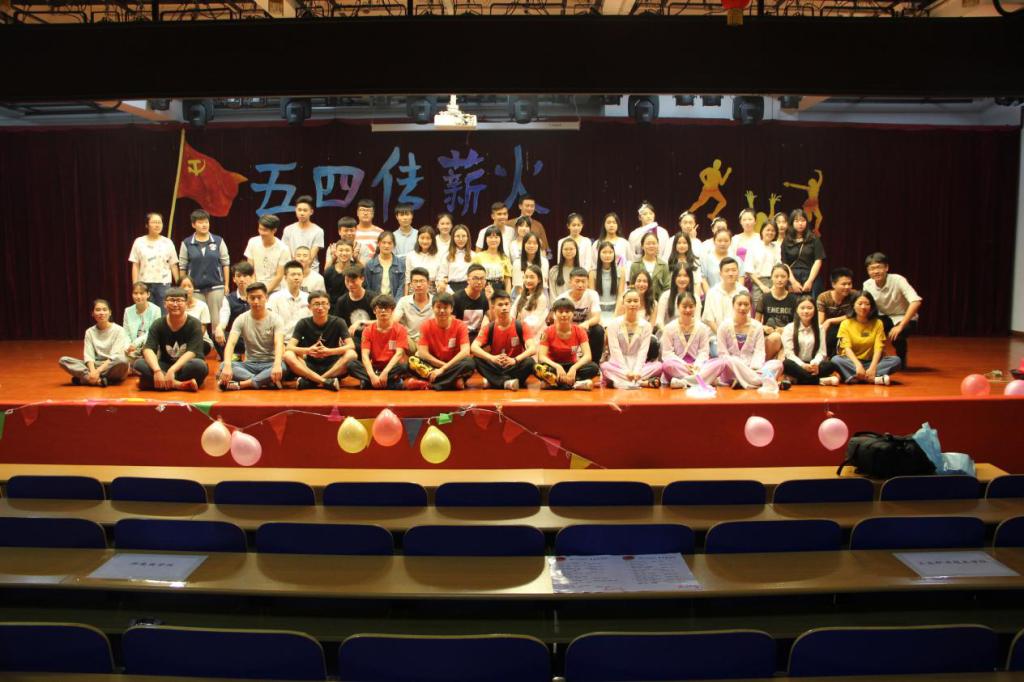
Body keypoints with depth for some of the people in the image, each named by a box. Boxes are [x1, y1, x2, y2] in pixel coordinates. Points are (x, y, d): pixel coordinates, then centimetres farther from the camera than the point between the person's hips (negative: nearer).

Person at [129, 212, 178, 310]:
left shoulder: (168, 243, 5)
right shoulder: (139, 242, 5)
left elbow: (173, 265, 5)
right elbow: (135, 266, 4)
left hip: (164, 284, 0)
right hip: (145, 284, 0)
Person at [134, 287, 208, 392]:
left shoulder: (194, 324, -8)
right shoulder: (158, 324, -1)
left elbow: (192, 352, -19)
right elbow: (148, 349, -14)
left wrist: (172, 370, -32)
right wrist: (157, 370, -33)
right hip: (165, 366, 3)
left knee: (199, 365, -35)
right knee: (139, 364, -23)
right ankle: (178, 384, -32)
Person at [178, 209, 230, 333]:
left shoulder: (218, 241, 3)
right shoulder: (186, 243, 3)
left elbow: (225, 263, 6)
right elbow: (182, 266, 6)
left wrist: (226, 285, 4)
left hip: (216, 286, 0)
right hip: (195, 289, 0)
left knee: (216, 319, 1)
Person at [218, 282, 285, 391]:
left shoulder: (275, 319, -7)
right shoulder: (241, 319, -2)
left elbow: (279, 344, -23)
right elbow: (231, 343, -16)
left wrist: (277, 364, -44)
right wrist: (227, 365, -37)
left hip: (270, 364, -2)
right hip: (250, 364, 2)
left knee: (282, 367, -37)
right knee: (223, 365, -26)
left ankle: (239, 384, -30)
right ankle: (268, 382, -32)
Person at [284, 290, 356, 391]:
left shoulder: (338, 322, -1)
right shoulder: (303, 323, 1)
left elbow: (351, 346, -13)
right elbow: (289, 347, -11)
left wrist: (329, 351, -30)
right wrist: (307, 351, -31)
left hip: (333, 367, 0)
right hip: (310, 367, 1)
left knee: (351, 354, -29)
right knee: (288, 355, -25)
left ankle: (309, 382, -30)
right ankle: (326, 381, -35)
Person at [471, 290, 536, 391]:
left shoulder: (520, 326, -6)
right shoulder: (488, 328, -3)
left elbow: (532, 348, -18)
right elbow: (473, 347, -17)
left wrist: (515, 360, -35)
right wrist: (492, 358, -35)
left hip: (515, 366, -1)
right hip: (496, 367, 1)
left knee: (529, 361, -31)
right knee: (477, 359, -25)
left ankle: (494, 381, -26)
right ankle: (506, 381, -34)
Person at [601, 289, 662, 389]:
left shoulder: (646, 325, 5)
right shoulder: (614, 324, 0)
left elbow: (643, 351, -4)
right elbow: (615, 350, -9)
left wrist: (636, 371, -20)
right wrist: (626, 371, -22)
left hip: (637, 366, 2)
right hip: (618, 364, -1)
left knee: (658, 366, -26)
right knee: (605, 366, -34)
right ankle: (643, 383, -36)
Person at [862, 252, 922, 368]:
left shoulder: (898, 280, -24)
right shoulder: (867, 285, -11)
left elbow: (916, 302, -34)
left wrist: (900, 326, -38)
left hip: (904, 319, -4)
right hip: (884, 318, 4)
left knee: (896, 335, -35)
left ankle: (901, 360, -1)